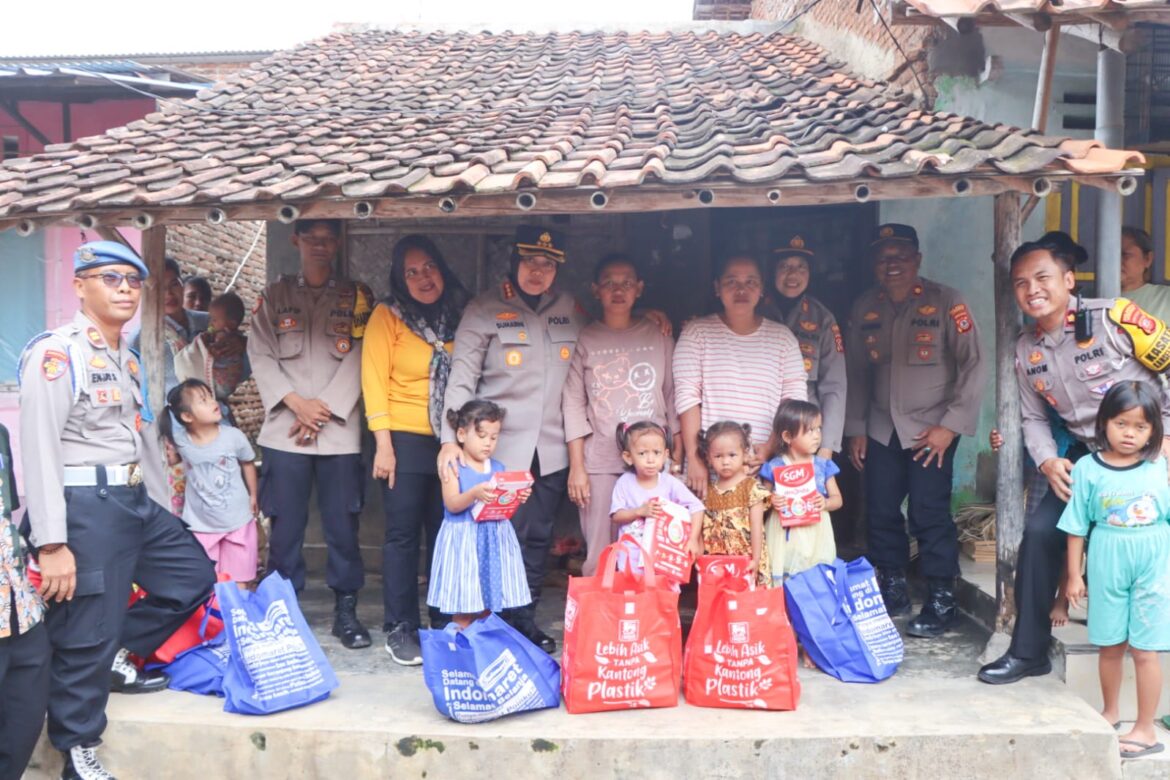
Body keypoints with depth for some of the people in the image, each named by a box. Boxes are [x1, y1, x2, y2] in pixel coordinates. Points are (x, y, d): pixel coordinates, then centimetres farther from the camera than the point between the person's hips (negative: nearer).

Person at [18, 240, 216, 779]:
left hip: (134, 500, 9)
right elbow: (39, 450, -18)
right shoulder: (58, 353, -13)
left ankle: (119, 654, 30)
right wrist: (51, 543, -22)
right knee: (85, 637, 1)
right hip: (84, 506, -9)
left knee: (194, 577, 17)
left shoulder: (126, 357, 15)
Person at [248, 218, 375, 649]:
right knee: (286, 524, 2)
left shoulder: (356, 296, 10)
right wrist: (297, 403, -9)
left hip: (340, 429, 0)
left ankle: (346, 610, 12)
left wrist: (324, 408, -9)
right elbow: (261, 356, 3)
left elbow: (358, 357, 0)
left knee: (343, 522, 1)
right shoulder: (274, 295, 12)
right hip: (284, 429, 1)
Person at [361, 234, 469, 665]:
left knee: (445, 532, 9)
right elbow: (375, 381, -5)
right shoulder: (388, 316, -1)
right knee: (404, 533, 0)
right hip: (406, 438, -3)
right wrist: (383, 445, -11)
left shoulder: (461, 313, 8)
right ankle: (399, 629, 10)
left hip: (452, 439, 3)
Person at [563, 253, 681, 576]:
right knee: (600, 558, -1)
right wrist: (576, 467, -3)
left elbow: (674, 400, 9)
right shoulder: (585, 340, 6)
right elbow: (574, 405, 3)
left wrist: (677, 461, 4)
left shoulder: (658, 336, 9)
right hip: (600, 464, -1)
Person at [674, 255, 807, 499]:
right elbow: (687, 397, -2)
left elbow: (795, 401, 5)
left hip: (766, 466, 1)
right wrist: (694, 459, -9)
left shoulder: (782, 337, 10)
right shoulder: (697, 332, 5)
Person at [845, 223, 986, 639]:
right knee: (881, 511, 6)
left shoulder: (945, 302, -7)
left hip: (931, 429, -4)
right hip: (881, 429, 4)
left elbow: (972, 363, -8)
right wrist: (855, 429, 10)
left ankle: (941, 601, 7)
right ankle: (893, 588, 24)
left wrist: (951, 425, -12)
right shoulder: (864, 308, 7)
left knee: (929, 514, -7)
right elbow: (856, 372, 12)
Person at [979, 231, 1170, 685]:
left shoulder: (1114, 317, -18)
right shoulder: (1026, 349, 1)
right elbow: (1034, 417, 9)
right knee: (1039, 530, -4)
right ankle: (1027, 651, 8)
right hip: (1087, 455, 5)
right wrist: (1047, 462, -8)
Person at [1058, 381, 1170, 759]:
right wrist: (1074, 574, 2)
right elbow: (1077, 526, 0)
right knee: (1110, 646, 14)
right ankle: (1110, 711, 35)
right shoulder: (1088, 469, -4)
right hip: (1106, 567, 1)